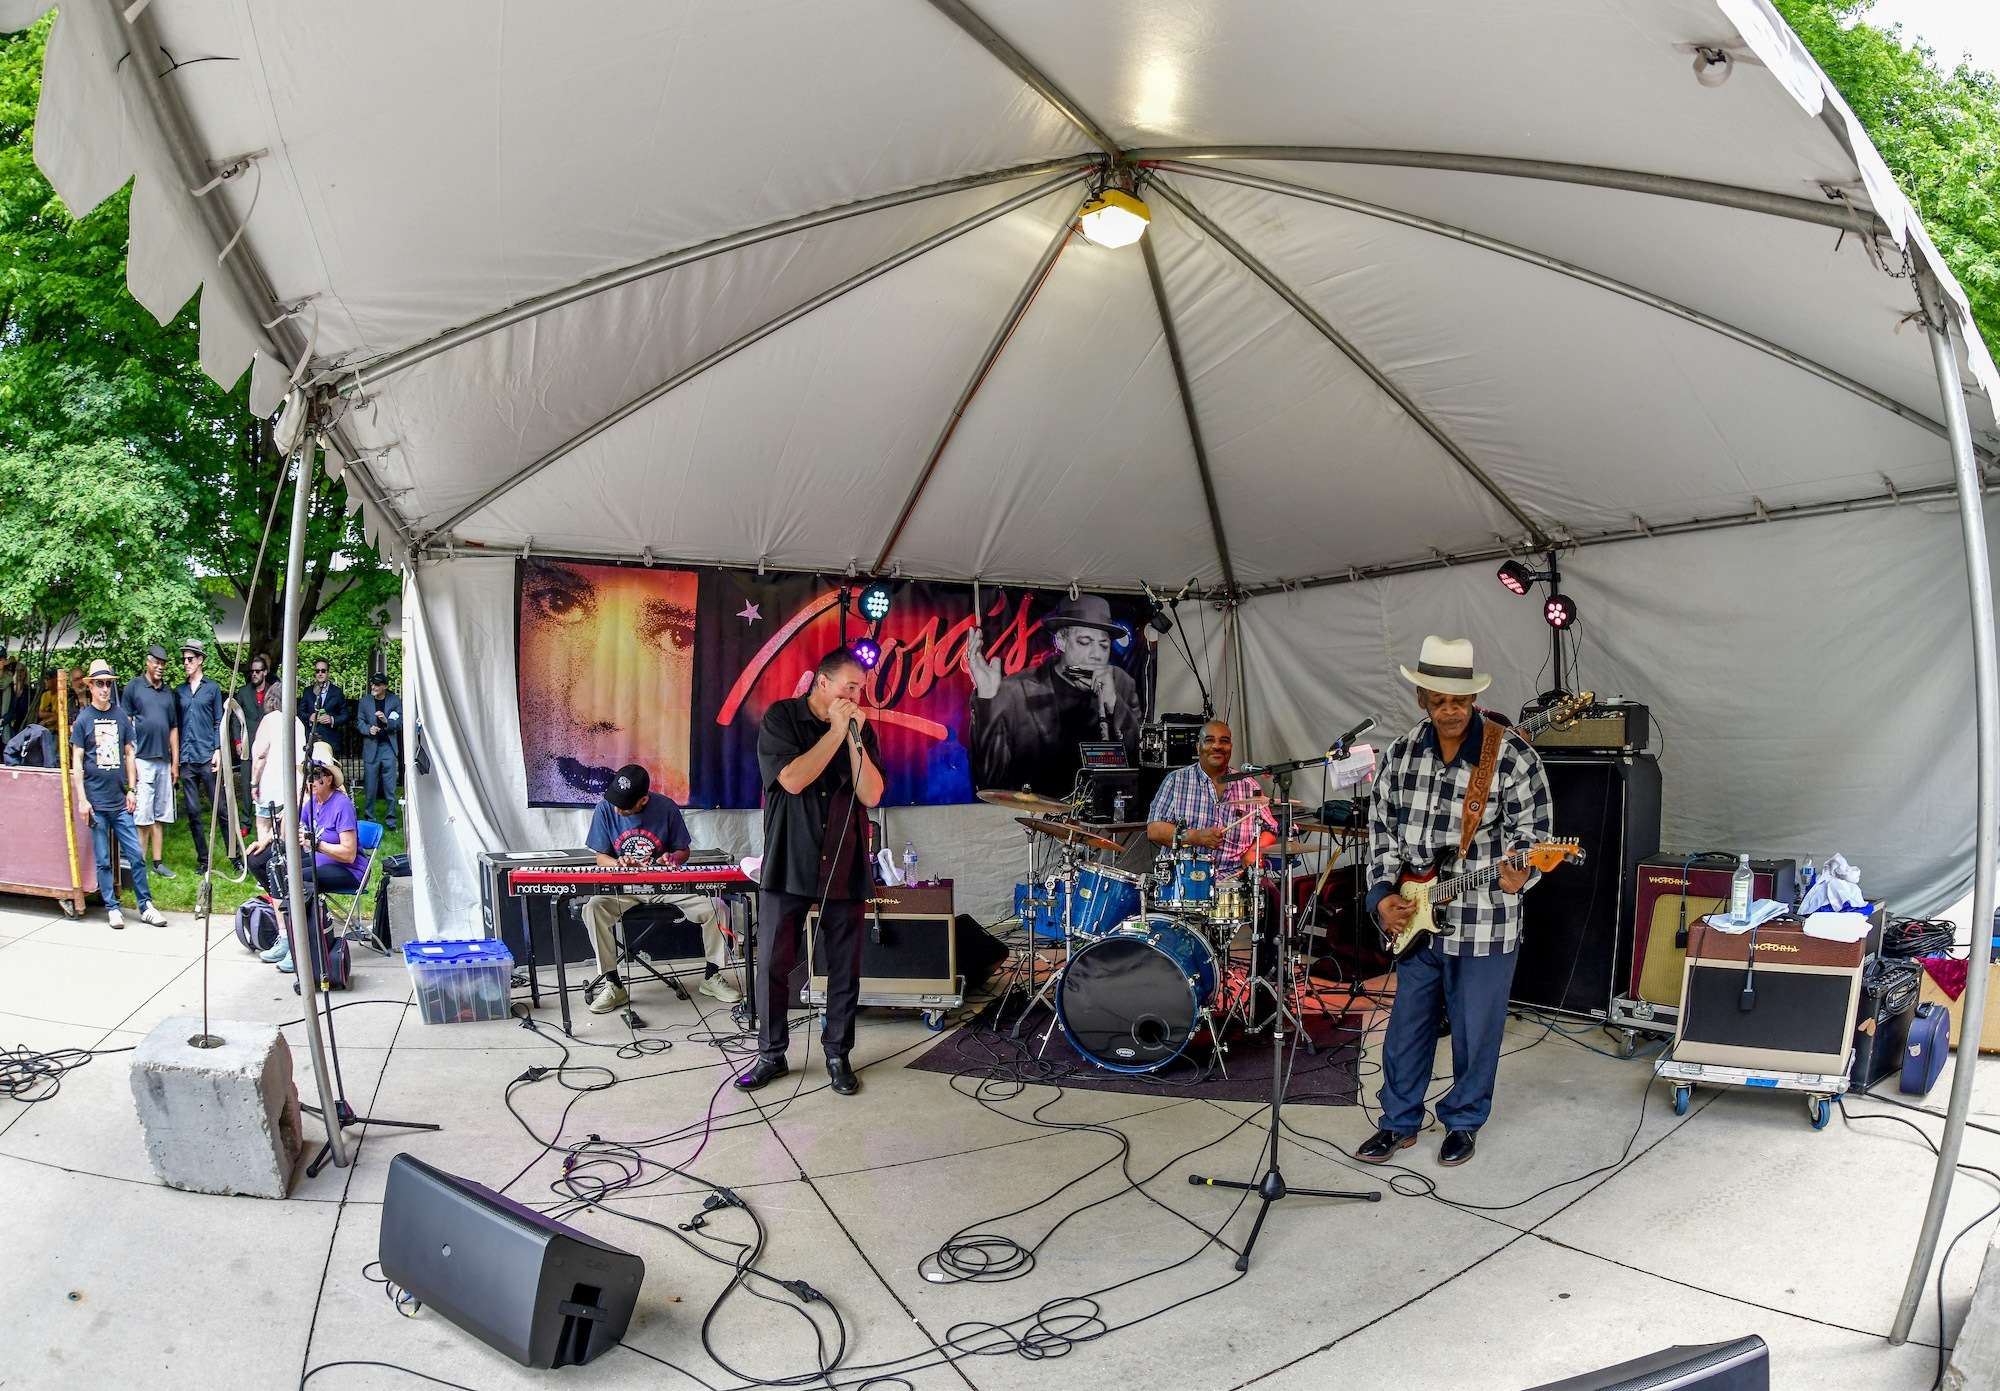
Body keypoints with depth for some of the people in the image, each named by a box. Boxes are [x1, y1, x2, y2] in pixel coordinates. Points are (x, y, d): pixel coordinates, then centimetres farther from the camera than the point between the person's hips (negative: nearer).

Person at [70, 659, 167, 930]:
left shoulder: (121, 716, 7)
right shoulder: (83, 719, -1)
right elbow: (77, 762, -2)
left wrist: (132, 790, 6)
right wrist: (82, 800, -7)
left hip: (121, 801, 2)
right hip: (97, 803, -2)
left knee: (136, 856, 2)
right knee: (103, 861, 4)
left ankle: (146, 907, 9)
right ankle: (112, 908, 14)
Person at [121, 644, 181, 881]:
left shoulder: (169, 691, 16)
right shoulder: (133, 686, 0)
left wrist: (175, 761, 15)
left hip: (164, 761, 5)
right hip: (142, 760, -5)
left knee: (161, 815, 9)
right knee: (142, 815, -6)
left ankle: (158, 862, 15)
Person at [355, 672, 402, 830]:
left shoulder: (395, 701, 2)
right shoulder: (364, 701, 6)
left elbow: (400, 723, 0)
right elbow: (359, 722, 8)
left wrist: (386, 721, -18)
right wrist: (368, 729, -12)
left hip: (389, 747, -1)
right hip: (371, 747, 1)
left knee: (390, 787, 0)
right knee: (370, 786, 4)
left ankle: (391, 819, 7)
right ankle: (369, 818, 14)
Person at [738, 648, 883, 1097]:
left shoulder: (861, 729, 4)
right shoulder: (780, 718, -4)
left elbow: (871, 795, -6)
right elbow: (792, 779, -18)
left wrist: (854, 736, -13)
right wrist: (835, 732, -15)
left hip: (845, 868, 2)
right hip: (788, 865, -2)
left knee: (845, 968, 7)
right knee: (773, 964, 4)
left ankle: (838, 1054, 22)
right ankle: (771, 1055, 21)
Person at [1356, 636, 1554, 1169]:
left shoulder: (1512, 755, -12)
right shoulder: (1402, 753, 1)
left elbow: (1534, 832, -8)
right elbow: (1381, 827, 7)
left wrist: (1517, 875, -28)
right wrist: (1384, 895, -2)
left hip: (1485, 924, -4)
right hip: (1414, 919, 4)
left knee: (1474, 1031, 11)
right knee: (1407, 1026, 14)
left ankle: (1463, 1121, 33)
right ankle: (1400, 1122, 31)